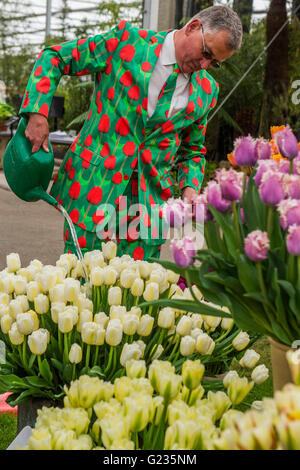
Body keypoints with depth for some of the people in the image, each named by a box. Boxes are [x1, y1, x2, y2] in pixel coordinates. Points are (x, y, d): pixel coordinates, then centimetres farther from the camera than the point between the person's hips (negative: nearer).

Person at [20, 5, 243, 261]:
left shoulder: (206, 91, 7)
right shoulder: (126, 40, -3)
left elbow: (193, 151, 19)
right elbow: (54, 57, 1)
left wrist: (190, 188, -1)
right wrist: (38, 113, -11)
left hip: (150, 204, 3)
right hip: (92, 188, -3)